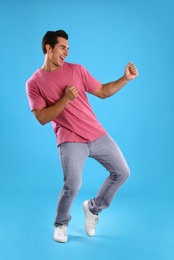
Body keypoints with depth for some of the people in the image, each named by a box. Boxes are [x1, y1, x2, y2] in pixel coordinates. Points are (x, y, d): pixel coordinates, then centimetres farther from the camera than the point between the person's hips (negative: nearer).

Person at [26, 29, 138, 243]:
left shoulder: (77, 70, 7)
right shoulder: (34, 83, -1)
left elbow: (102, 91, 12)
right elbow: (42, 118, -8)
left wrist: (125, 78, 1)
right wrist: (65, 99, -17)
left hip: (97, 134, 5)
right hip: (70, 140, -4)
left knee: (122, 172, 6)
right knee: (72, 185, -18)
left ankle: (93, 207, 27)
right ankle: (60, 224, 13)